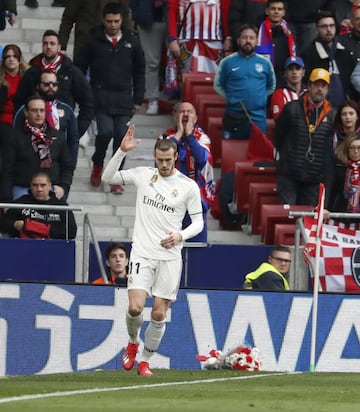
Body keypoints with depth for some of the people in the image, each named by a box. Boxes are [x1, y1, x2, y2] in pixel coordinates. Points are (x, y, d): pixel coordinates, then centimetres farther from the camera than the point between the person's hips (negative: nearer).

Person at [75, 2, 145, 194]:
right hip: (101, 97, -2)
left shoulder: (131, 41, 5)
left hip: (124, 98, 2)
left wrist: (138, 99, 10)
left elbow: (139, 72, 13)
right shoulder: (94, 41, -1)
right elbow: (80, 68, 4)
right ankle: (97, 164, 13)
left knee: (122, 136, -2)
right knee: (105, 131, -15)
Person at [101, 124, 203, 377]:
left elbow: (198, 221, 5)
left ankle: (145, 361, 17)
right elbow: (108, 178, 6)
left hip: (170, 256, 0)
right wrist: (122, 151, -7)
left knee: (159, 314, 0)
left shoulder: (188, 186, 0)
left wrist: (180, 235, -14)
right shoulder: (143, 175, 4)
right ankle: (133, 342, 17)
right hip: (142, 253, 0)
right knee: (135, 307, -14)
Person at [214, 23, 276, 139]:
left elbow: (271, 86, 19)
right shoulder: (227, 62, 2)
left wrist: (260, 98, 7)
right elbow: (218, 85, 11)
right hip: (234, 116, -1)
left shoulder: (265, 63, 7)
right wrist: (232, 98, 1)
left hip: (258, 118, 1)